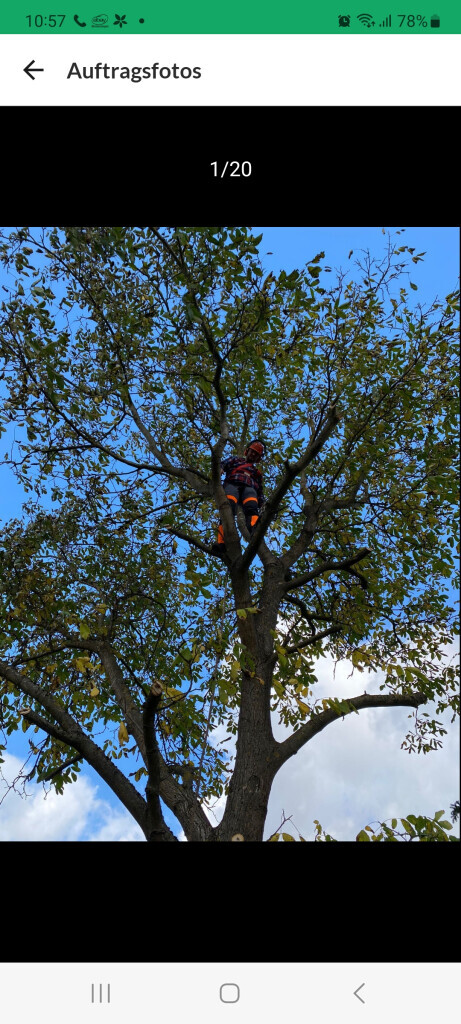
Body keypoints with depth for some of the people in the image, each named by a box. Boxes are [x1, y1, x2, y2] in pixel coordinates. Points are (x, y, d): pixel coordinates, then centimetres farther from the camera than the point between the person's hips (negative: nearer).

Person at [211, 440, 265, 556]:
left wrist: (260, 501, 10)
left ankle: (255, 533, -65)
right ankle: (222, 542, -47)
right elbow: (222, 465, 16)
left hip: (249, 488, 1)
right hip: (232, 484, -1)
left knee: (252, 509, -33)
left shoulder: (257, 472, 41)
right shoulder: (236, 459, 35)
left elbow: (260, 490, 33)